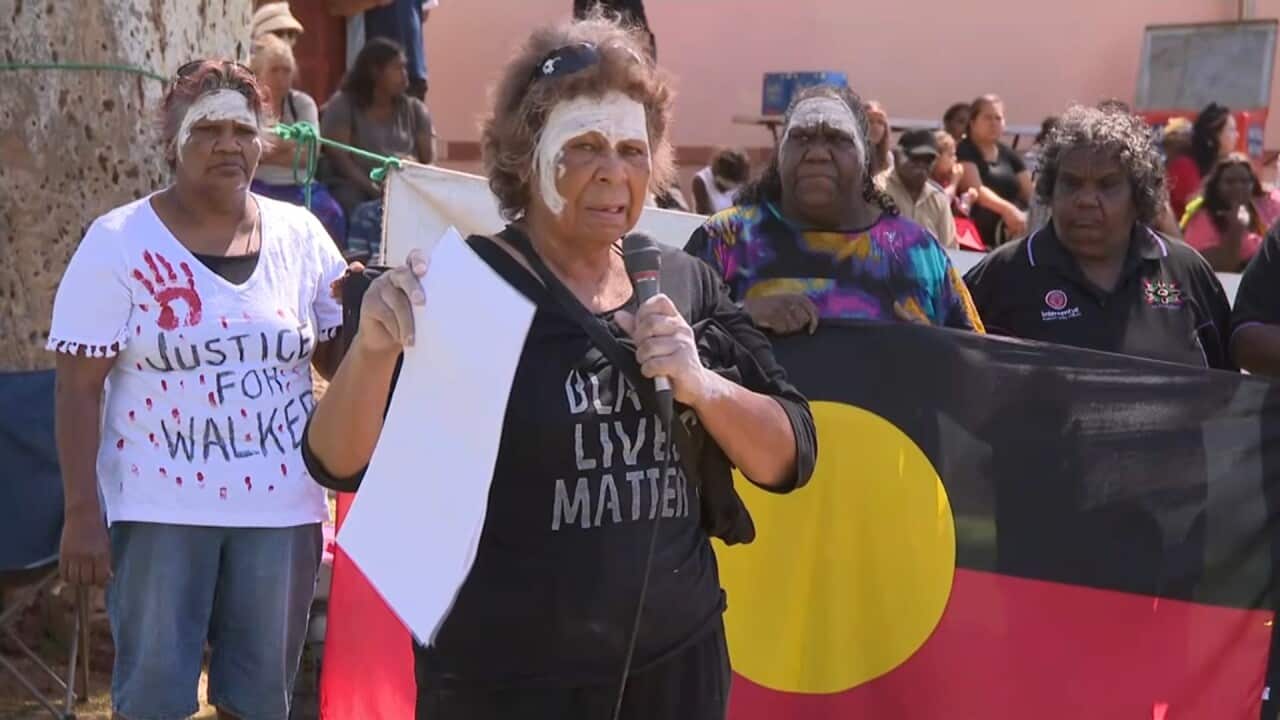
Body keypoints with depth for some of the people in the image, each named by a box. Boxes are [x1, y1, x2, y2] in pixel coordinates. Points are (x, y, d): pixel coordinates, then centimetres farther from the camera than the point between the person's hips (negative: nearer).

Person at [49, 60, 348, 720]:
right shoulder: (118, 242, -6)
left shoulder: (301, 235, 3)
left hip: (281, 505, 3)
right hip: (159, 508, -3)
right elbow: (79, 388, -6)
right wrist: (82, 513, -11)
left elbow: (338, 359, 9)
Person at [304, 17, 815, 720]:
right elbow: (340, 464, -16)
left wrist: (701, 386, -17)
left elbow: (789, 459, 1)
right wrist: (373, 347, -35)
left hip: (677, 663, 4)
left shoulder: (685, 284, 2)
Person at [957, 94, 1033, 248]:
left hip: (1010, 238, 6)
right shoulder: (964, 152, 0)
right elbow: (976, 189, -16)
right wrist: (1007, 209, -31)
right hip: (977, 235, -6)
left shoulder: (1009, 154, 19)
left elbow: (1030, 193, 14)